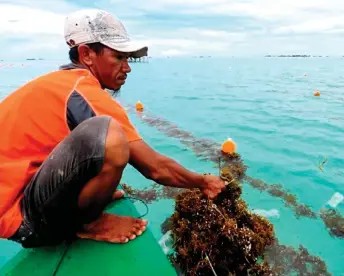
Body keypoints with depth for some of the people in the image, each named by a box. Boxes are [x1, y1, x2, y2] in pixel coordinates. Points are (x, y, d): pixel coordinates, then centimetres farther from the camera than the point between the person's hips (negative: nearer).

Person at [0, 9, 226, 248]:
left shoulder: (60, 81, 7)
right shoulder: (86, 93, -21)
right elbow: (155, 168, -19)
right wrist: (203, 183, -3)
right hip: (21, 213, -9)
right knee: (110, 136, -34)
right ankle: (87, 223, -7)